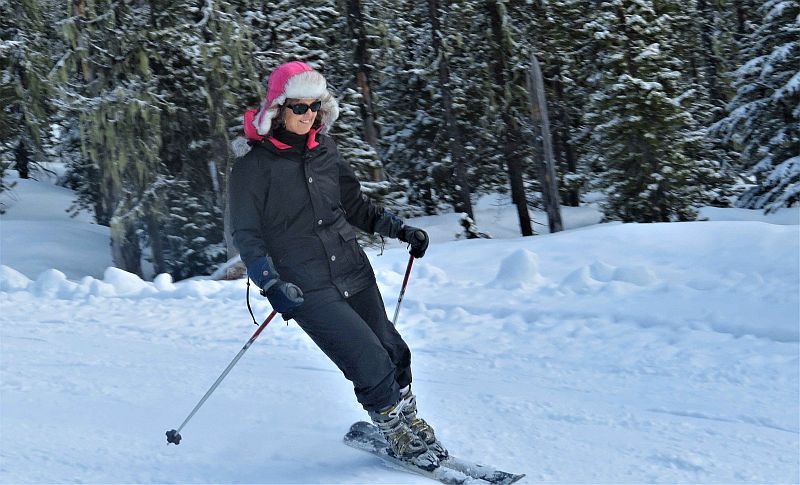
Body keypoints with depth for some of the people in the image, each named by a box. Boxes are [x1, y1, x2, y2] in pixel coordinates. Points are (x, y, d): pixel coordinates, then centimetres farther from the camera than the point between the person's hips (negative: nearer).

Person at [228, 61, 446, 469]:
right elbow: (246, 235, -8)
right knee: (371, 364, -10)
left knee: (393, 352, 6)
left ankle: (408, 421, 29)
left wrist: (400, 229, 9)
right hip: (306, 289, -6)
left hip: (353, 274, 6)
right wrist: (271, 285, -20)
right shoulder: (253, 166, -9)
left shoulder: (323, 150, 7)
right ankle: (397, 435, 11)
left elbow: (354, 205, 19)